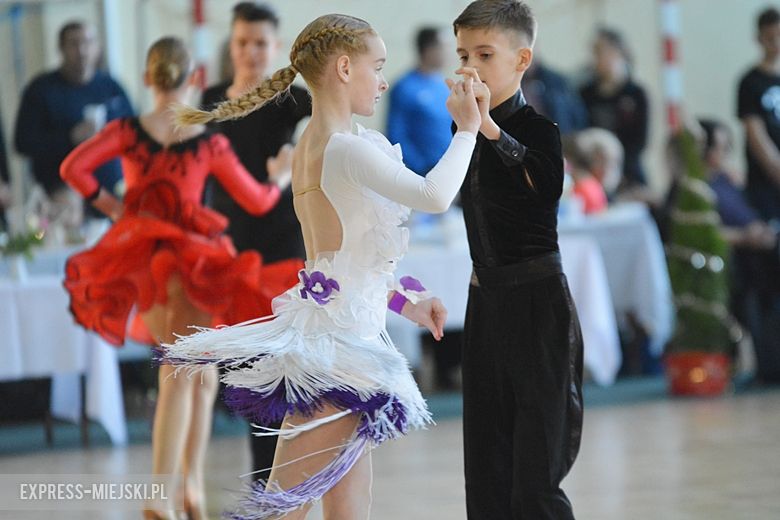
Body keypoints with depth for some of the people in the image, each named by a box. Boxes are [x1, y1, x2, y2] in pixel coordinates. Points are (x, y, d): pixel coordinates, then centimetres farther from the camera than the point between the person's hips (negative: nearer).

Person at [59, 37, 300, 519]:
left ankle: (193, 479, 17)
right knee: (182, 376, -1)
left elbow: (73, 167, -14)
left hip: (142, 256, 4)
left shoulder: (127, 131, -4)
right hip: (193, 258, -4)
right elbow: (258, 201, 0)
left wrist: (110, 204, 0)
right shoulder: (210, 144, -8)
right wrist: (282, 178, 20)